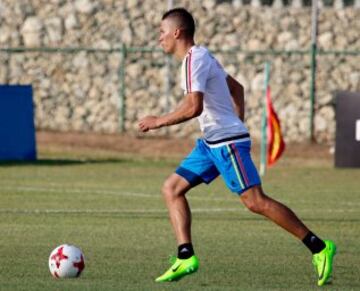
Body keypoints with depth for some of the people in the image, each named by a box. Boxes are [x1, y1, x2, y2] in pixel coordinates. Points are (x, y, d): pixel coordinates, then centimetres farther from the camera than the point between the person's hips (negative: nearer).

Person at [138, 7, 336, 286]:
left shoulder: (194, 59, -15)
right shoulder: (202, 56, 17)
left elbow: (194, 107, -26)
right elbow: (237, 88, 26)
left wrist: (159, 121, -16)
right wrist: (238, 124, 24)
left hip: (227, 142, -10)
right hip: (211, 143, 10)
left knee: (256, 202, -12)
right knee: (172, 189, 5)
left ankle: (319, 247, -8)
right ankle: (185, 257, -2)